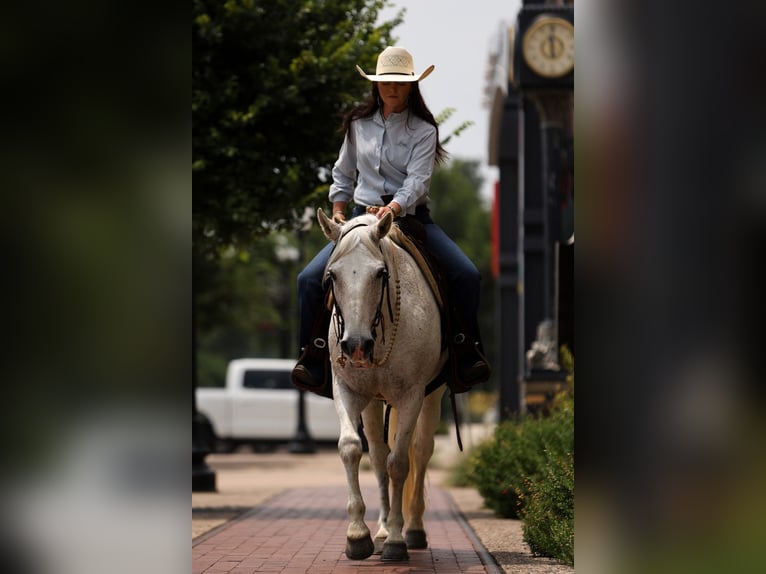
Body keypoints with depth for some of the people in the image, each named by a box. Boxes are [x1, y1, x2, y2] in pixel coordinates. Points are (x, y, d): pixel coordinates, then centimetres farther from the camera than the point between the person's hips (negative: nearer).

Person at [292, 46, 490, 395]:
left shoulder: (423, 130, -3)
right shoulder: (358, 124, 7)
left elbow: (418, 179, -17)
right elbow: (343, 174, 20)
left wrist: (393, 208, -35)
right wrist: (338, 210, 9)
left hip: (411, 217, -2)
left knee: (467, 275, -21)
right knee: (310, 278, -18)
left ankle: (467, 352, -4)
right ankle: (313, 357, -5)